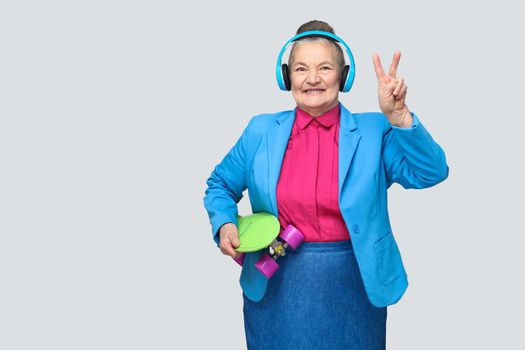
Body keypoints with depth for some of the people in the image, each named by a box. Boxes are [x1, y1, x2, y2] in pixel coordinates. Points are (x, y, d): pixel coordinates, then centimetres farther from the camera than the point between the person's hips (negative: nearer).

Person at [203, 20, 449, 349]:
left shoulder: (373, 131, -2)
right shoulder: (261, 131, 2)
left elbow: (431, 172, -12)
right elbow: (220, 185, 13)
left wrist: (398, 116, -22)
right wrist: (224, 224, -6)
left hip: (354, 288, 0)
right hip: (277, 288, 1)